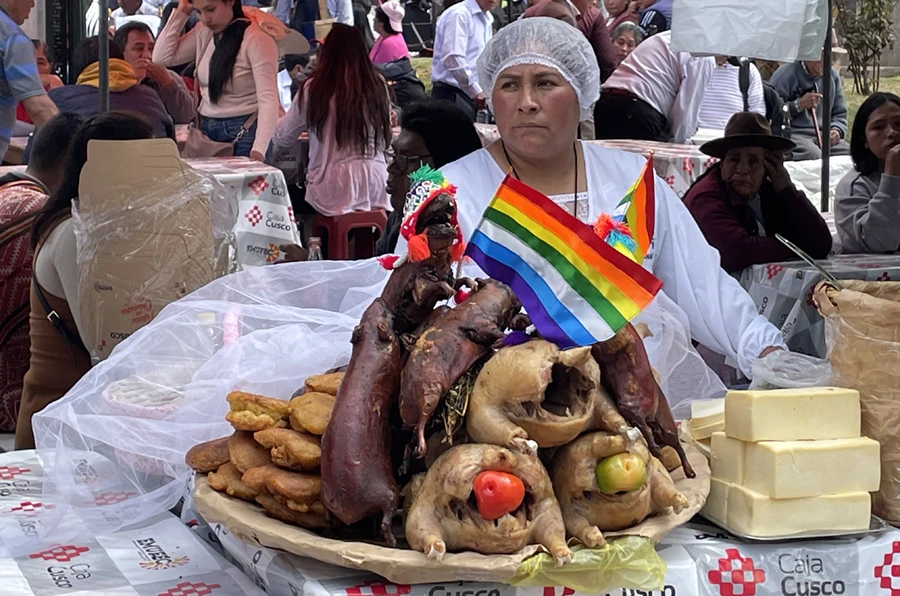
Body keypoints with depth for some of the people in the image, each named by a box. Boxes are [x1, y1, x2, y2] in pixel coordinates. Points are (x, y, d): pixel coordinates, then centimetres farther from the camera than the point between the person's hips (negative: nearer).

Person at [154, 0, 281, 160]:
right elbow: (162, 57, 8)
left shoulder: (257, 39, -15)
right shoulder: (203, 33, 6)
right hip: (206, 130, 6)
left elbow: (268, 99, -22)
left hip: (243, 134, -6)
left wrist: (258, 150, -34)